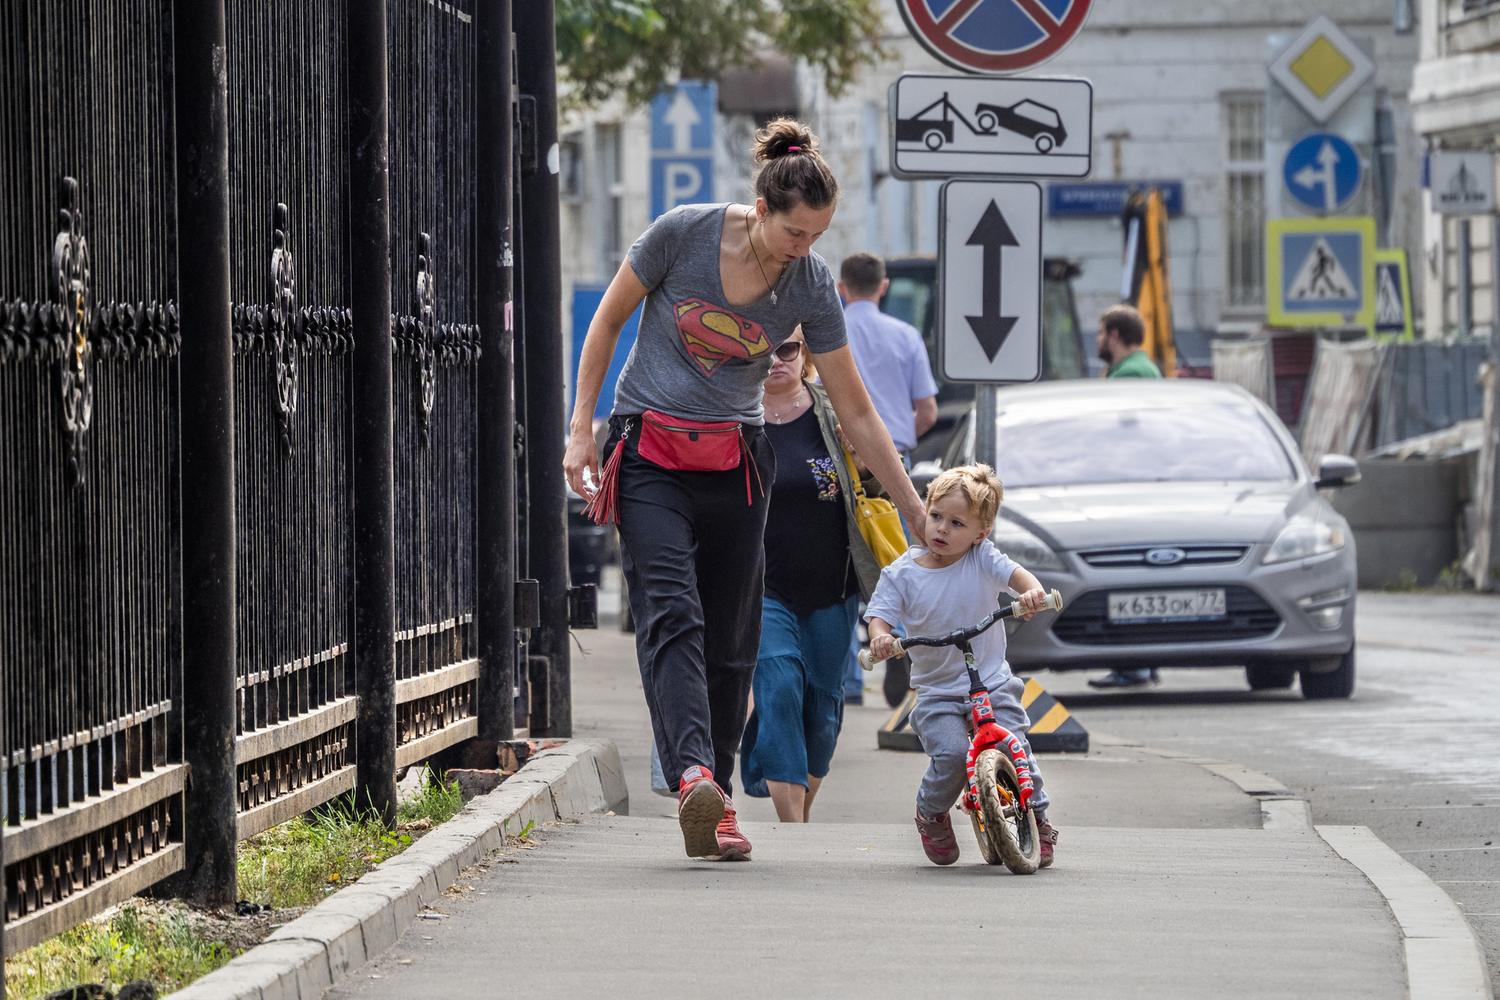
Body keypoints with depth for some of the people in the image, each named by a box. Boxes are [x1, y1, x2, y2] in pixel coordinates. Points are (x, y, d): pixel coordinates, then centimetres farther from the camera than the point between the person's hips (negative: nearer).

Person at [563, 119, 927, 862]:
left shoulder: (811, 287, -5)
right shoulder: (684, 234, -12)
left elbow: (855, 414, 1)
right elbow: (608, 322, 1)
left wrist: (919, 515, 0)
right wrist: (580, 430, -4)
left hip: (735, 460, 3)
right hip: (649, 454, -3)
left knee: (730, 638, 0)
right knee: (671, 613, -20)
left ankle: (715, 809, 7)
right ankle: (692, 775, -37)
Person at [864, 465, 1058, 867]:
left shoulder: (982, 560, -2)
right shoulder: (902, 574, -2)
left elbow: (1015, 573, -15)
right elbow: (880, 613, -6)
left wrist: (1032, 592, -39)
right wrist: (880, 637, -30)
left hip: (992, 683, 1)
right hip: (936, 691, -1)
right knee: (951, 753, -22)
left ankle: (1037, 819, 9)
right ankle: (931, 814, 8)